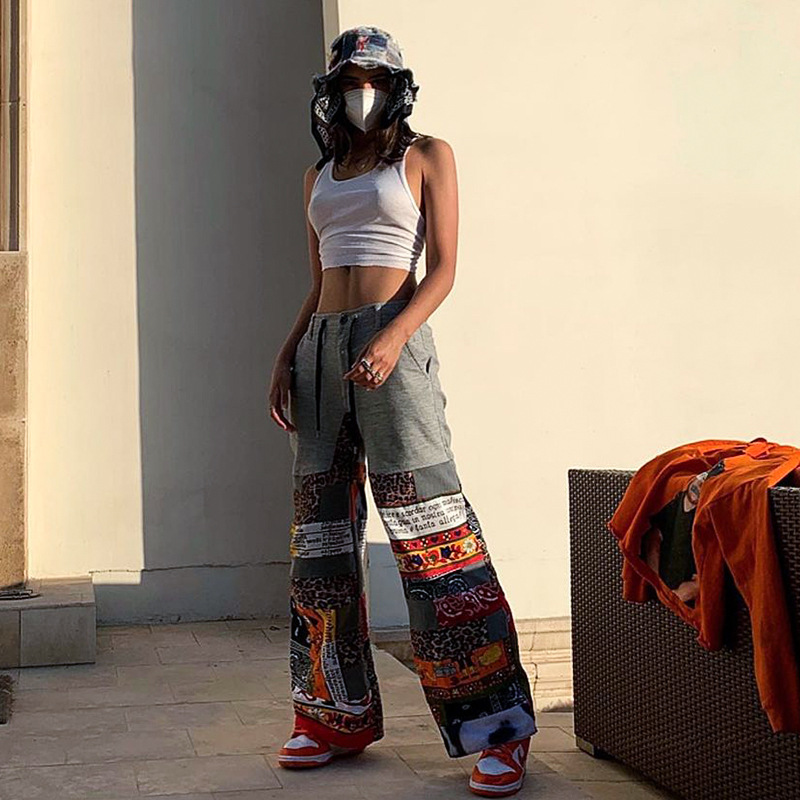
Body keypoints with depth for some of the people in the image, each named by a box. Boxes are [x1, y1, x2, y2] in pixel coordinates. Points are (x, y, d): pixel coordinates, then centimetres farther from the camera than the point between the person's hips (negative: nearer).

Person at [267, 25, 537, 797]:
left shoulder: (427, 155, 7)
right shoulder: (319, 174, 21)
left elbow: (443, 269, -2)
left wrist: (392, 340, -19)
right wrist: (286, 356, 9)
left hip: (393, 339, -6)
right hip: (322, 344, 6)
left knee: (428, 525, -13)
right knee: (321, 530, 4)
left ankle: (498, 729, -9)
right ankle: (338, 716, 13)